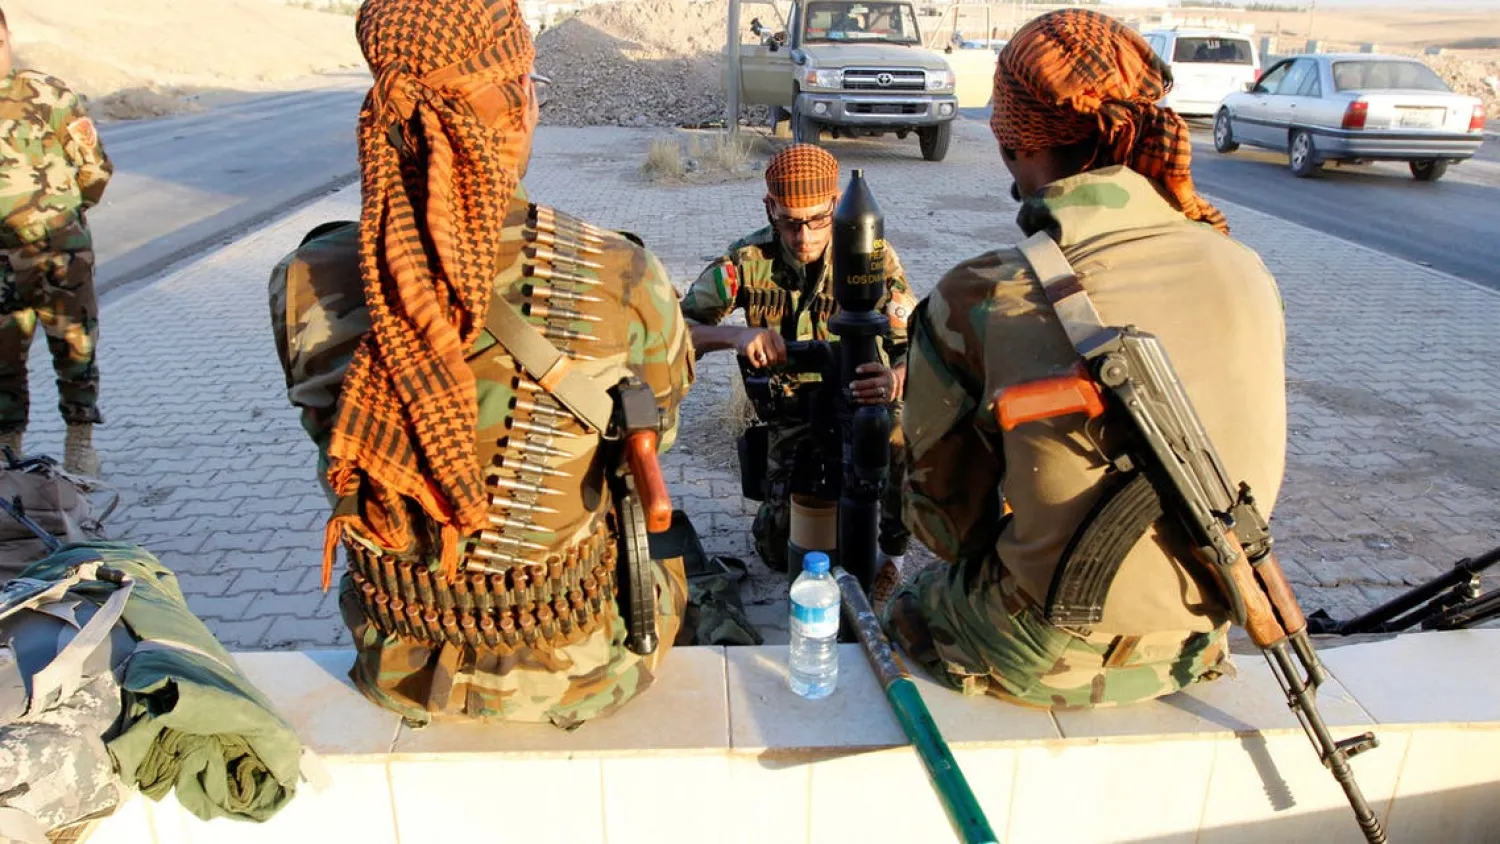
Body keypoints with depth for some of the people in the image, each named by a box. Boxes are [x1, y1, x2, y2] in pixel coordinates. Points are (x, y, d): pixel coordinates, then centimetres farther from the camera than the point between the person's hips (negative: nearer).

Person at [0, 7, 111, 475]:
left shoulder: (48, 96, -4)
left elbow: (96, 168, 1)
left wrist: (59, 210, 8)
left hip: (61, 254, -2)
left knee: (73, 349, 7)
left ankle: (80, 440, 22)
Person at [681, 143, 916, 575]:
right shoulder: (749, 259, -13)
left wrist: (896, 378, -46)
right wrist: (733, 334, -39)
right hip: (793, 415, 1)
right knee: (779, 549, -8)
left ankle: (891, 549, -4)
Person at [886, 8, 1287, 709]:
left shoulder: (981, 300, -22)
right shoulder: (1245, 272, -7)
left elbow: (941, 516, -10)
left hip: (1047, 662, -5)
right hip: (1193, 650, 5)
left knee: (909, 603, 26)